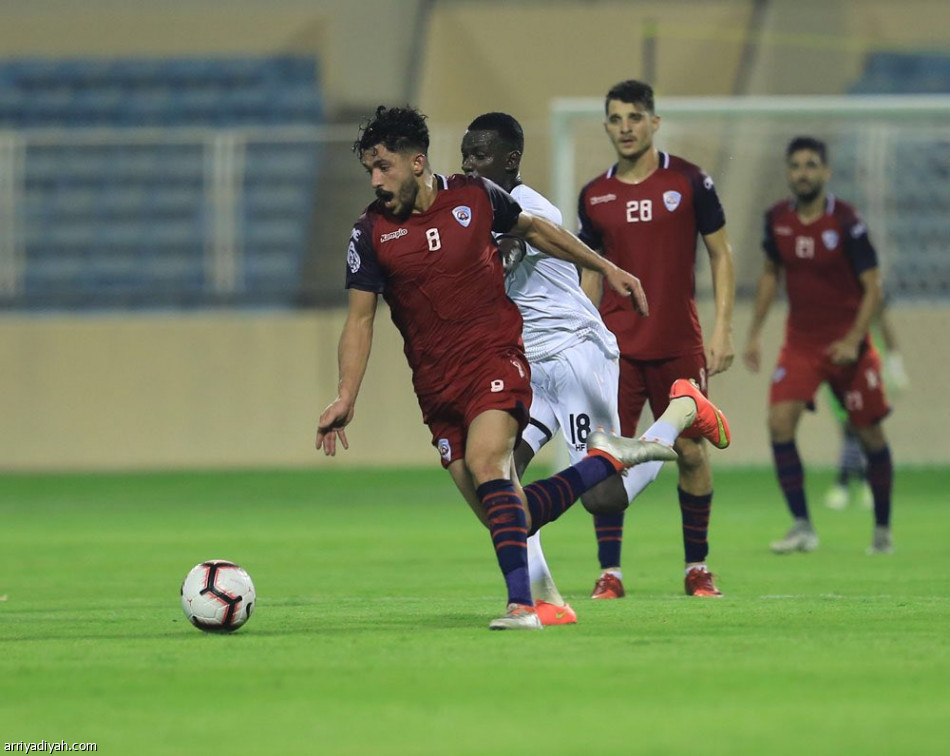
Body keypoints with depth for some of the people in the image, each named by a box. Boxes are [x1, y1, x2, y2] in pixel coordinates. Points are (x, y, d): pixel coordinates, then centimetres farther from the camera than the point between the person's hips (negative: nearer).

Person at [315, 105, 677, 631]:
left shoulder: (474, 197, -1)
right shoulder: (370, 233, -1)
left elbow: (533, 229, 18)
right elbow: (360, 318, 0)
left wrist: (606, 268, 20)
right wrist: (346, 398, -12)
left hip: (495, 357, -3)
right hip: (436, 385, 3)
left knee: (484, 463, -29)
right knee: (511, 518, -3)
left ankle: (521, 604, -31)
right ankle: (606, 460, 19)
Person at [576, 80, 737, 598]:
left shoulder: (688, 181, 0)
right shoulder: (595, 196, 7)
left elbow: (721, 254, 4)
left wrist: (723, 329, -5)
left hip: (679, 342, -1)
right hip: (616, 346, 1)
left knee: (690, 452, 2)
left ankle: (697, 567, 14)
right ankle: (609, 572, -2)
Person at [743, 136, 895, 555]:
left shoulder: (845, 222, -14)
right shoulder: (777, 219, -1)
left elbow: (873, 287, -11)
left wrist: (854, 340, -21)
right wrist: (755, 333, 12)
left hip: (845, 344, -3)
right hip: (800, 342, 3)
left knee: (869, 434, 2)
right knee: (779, 422, -15)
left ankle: (883, 530, 20)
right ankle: (802, 527, -10)